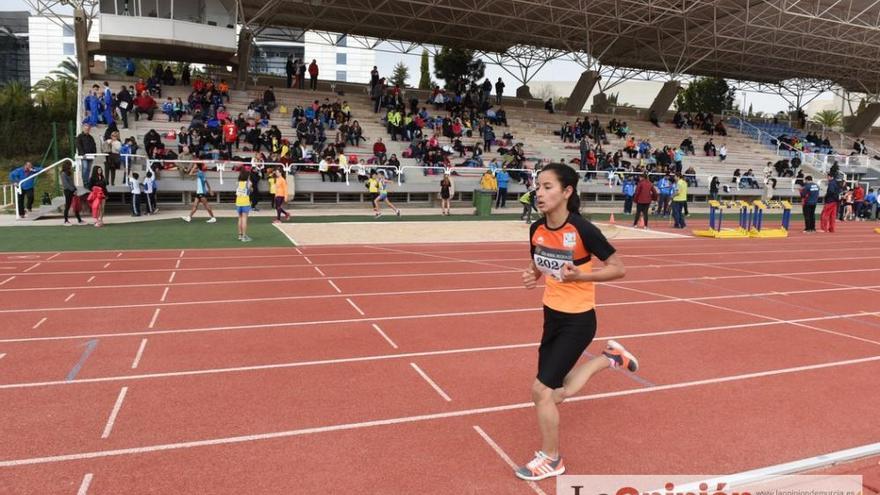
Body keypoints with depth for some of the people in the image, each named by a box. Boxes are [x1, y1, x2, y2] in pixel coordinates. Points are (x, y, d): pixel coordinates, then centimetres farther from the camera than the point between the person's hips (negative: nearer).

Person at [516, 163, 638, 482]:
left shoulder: (582, 229, -22)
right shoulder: (537, 229, -4)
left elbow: (619, 269, -15)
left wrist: (579, 276, -27)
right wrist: (531, 277, -8)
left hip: (577, 321, -7)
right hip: (552, 315, 7)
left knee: (542, 390, -6)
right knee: (555, 393, 16)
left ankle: (550, 460, 20)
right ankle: (609, 358, 36)